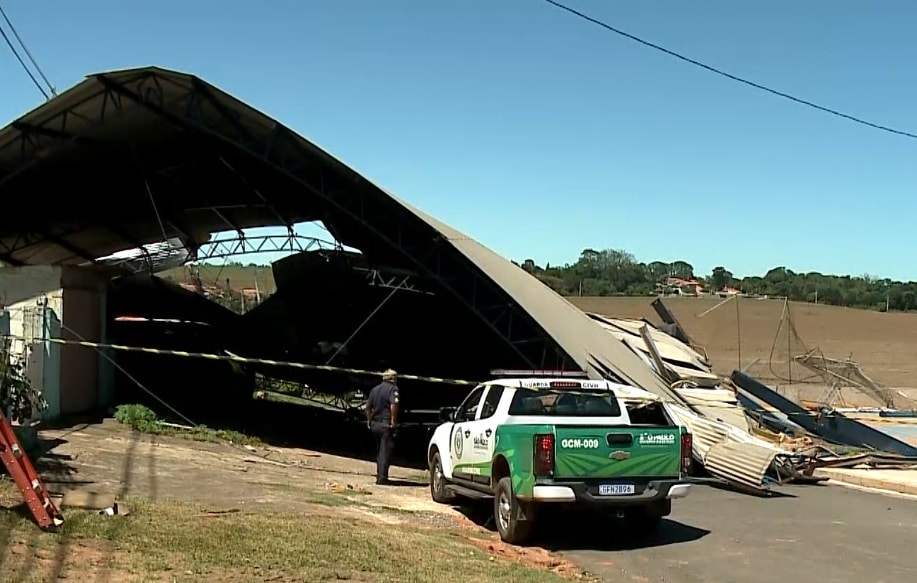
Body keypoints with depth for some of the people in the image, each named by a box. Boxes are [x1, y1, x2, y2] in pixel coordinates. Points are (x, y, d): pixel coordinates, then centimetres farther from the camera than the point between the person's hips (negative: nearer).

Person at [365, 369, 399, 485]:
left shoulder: (375, 389, 14)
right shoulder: (393, 389, -7)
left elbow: (368, 407, 16)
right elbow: (394, 405, -23)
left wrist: (369, 421, 23)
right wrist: (393, 421, -18)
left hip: (375, 424, 7)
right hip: (386, 424, -7)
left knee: (379, 451, 17)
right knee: (386, 451, -4)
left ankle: (379, 475, 21)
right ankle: (382, 476, -8)